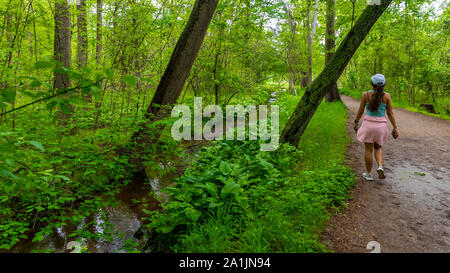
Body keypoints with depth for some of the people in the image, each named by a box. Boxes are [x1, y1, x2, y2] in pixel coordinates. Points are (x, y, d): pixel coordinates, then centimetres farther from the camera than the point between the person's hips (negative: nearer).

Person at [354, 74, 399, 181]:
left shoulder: (366, 95, -6)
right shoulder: (387, 96, -4)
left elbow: (360, 111, 0)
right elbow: (390, 113, -2)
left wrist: (356, 122, 15)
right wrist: (395, 127, 5)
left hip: (369, 124, -1)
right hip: (381, 125, 2)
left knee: (368, 150, 9)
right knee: (378, 148, 22)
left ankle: (369, 174, 17)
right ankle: (380, 167, -1)